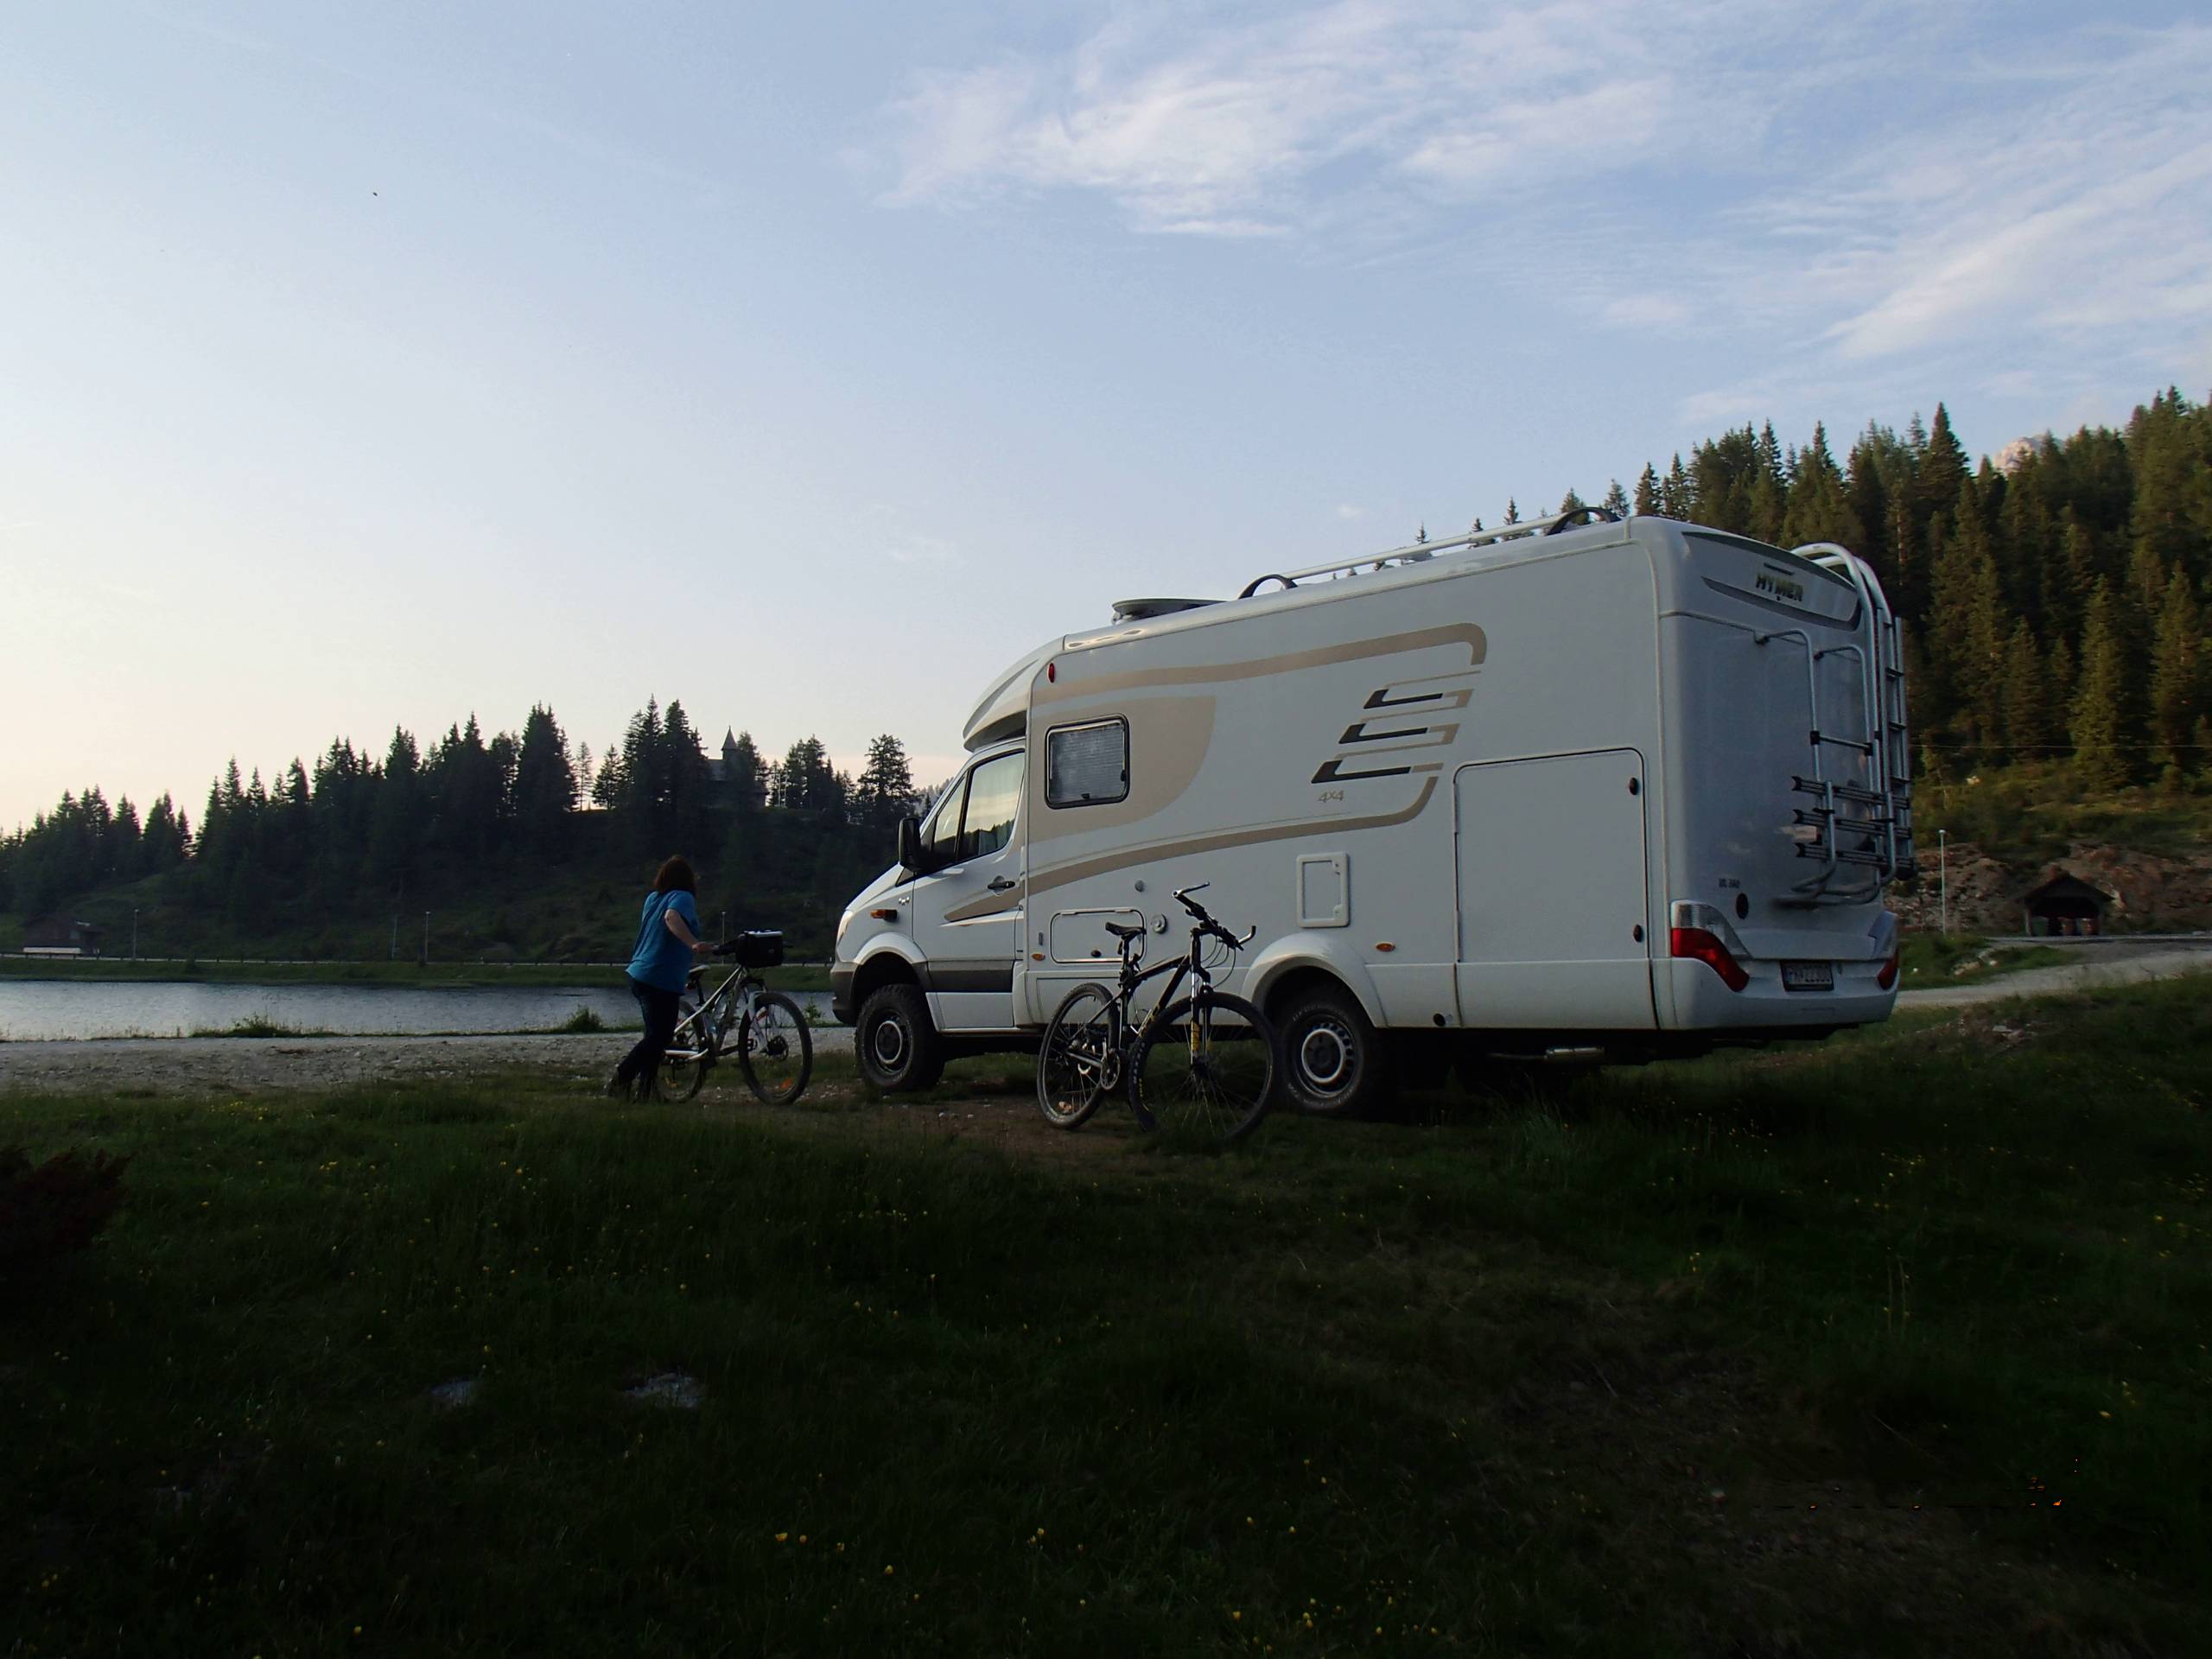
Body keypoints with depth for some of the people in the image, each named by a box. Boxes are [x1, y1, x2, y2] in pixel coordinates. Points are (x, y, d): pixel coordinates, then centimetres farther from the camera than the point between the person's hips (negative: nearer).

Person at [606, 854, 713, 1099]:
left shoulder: (653, 898, 15)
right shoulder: (682, 898, -8)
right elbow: (672, 917, -31)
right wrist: (694, 944, -44)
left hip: (639, 975, 9)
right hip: (662, 979, -9)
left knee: (656, 1035, 15)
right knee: (660, 1035, -5)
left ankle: (644, 1090, 13)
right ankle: (620, 1079, -13)